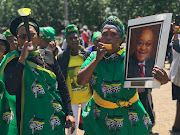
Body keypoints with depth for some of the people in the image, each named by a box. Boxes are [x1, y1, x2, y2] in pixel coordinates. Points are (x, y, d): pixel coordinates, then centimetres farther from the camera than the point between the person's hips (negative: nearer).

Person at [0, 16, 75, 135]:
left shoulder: (48, 55, 5)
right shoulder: (13, 60, -6)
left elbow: (62, 84, 7)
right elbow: (11, 90, -21)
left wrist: (69, 113, 2)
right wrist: (22, 59, -22)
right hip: (29, 122, -3)